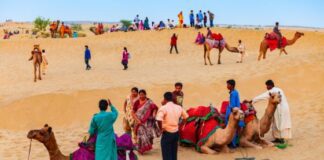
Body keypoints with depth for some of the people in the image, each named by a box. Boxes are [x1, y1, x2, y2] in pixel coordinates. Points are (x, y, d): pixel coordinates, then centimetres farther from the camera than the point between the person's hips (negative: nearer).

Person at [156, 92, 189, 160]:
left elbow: (159, 119, -29)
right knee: (174, 154, 17)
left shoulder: (163, 108, -14)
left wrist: (161, 128, -13)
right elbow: (186, 117, 15)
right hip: (176, 133, 6)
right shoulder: (179, 107, 4)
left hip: (167, 133, -6)